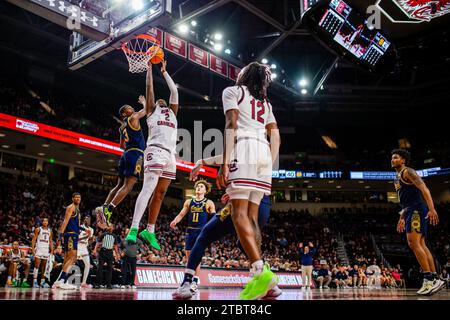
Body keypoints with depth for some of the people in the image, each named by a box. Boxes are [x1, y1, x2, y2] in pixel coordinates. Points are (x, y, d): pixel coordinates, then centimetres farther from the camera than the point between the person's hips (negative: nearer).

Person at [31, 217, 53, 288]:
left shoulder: (50, 231, 12)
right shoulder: (38, 229, 0)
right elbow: (34, 239, -3)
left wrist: (52, 250, 7)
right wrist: (32, 248, -13)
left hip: (46, 249, 4)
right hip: (39, 248, -4)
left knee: (44, 266, 7)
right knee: (37, 265, -10)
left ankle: (43, 281, 12)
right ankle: (35, 281, -10)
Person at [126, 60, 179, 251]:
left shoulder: (172, 113, 29)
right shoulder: (152, 110, 17)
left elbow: (174, 91, 28)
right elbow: (149, 87, 13)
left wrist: (164, 72, 34)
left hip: (170, 154, 6)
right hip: (155, 151, -6)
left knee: (160, 193, 4)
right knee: (148, 188, -20)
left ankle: (149, 231, 9)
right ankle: (134, 229, -27)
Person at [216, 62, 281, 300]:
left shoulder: (232, 91, 10)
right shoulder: (265, 103, 28)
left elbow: (231, 125, -6)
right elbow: (276, 138, 19)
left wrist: (225, 162, -13)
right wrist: (270, 166, 19)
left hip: (243, 149, -6)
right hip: (264, 152, 7)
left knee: (239, 213, -13)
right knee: (251, 215, 5)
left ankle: (261, 271, -28)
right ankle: (259, 274, -2)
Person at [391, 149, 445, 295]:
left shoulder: (408, 172, -6)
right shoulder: (398, 177, 23)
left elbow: (424, 188, -19)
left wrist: (431, 208, -30)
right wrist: (402, 218, 27)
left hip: (417, 209, -10)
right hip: (411, 211, 10)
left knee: (413, 243, -18)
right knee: (421, 245, 7)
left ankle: (429, 279, -17)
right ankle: (435, 280, 9)